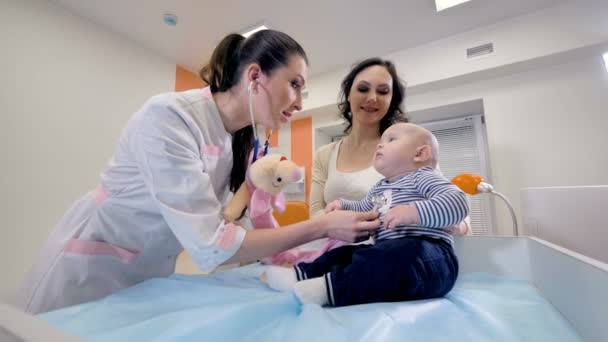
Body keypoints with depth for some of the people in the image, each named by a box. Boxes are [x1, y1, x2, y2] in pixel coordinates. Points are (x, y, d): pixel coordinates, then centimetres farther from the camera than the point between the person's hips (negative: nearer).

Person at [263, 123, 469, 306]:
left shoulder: (422, 177, -2)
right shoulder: (379, 188, 22)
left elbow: (458, 202, -17)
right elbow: (363, 210, 37)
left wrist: (413, 211, -31)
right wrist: (343, 205, 18)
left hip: (427, 255, -8)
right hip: (389, 254, 9)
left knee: (404, 254, -38)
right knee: (347, 254, 10)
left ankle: (331, 287, -42)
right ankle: (302, 273, -5)